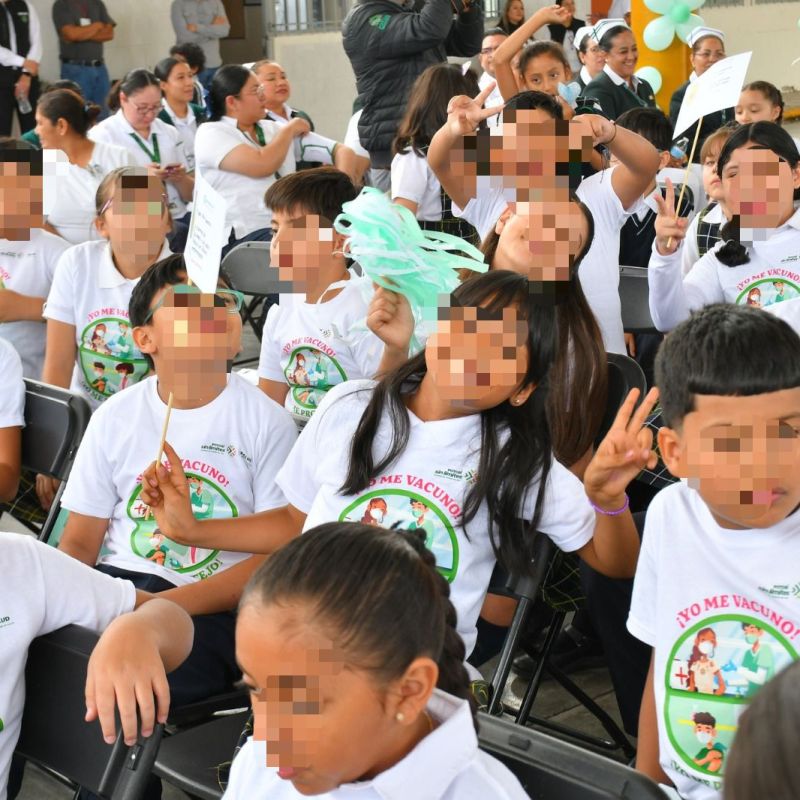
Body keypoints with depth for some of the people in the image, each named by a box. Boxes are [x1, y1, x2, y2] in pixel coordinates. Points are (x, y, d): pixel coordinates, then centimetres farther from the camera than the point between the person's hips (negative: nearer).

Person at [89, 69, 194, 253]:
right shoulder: (102, 135, 2)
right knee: (180, 235, -34)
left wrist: (180, 179, -3)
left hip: (179, 218, 5)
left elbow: (191, 195, 20)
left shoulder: (169, 133, 17)